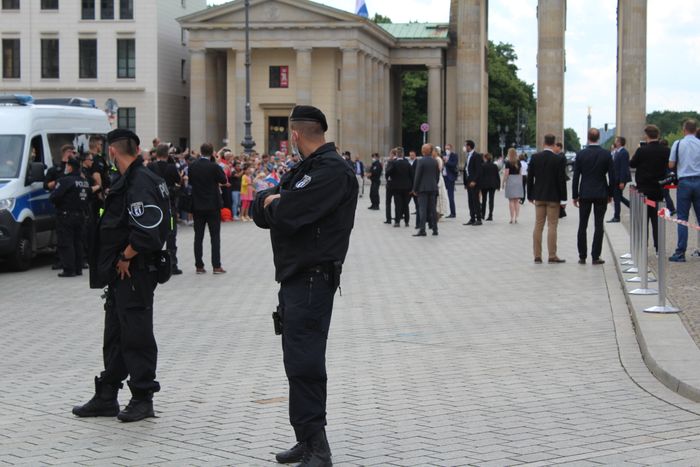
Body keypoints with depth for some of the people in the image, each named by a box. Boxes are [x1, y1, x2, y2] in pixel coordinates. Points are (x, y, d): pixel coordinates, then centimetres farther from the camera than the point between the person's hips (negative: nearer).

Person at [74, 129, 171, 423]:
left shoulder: (140, 183, -18)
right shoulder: (130, 180, 13)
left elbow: (146, 231, -28)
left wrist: (125, 258, -17)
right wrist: (121, 260, 11)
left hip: (135, 273, -10)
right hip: (123, 274, 10)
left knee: (137, 336, -1)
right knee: (114, 335, 15)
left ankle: (143, 398, 10)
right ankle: (106, 398, 23)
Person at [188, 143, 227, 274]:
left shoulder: (193, 167, -2)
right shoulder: (214, 167, -13)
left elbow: (190, 181, 9)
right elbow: (224, 180, 0)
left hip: (197, 206, 3)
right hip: (213, 205, -3)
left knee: (198, 236, 7)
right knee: (215, 236, 3)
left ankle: (199, 266, 7)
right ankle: (216, 266, 0)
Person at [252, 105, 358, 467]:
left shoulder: (332, 171, -14)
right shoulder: (304, 169, 19)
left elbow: (284, 214, -23)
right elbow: (260, 211, 13)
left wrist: (273, 204, -1)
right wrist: (271, 201, -8)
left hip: (313, 280, -10)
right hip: (294, 277, 10)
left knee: (304, 364, -11)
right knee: (298, 361, 14)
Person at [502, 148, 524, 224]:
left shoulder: (508, 163, -8)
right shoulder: (519, 162, 6)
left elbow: (506, 174, -10)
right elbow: (520, 173, 9)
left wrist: (503, 182, -3)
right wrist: (521, 182, 15)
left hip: (510, 180, -4)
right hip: (518, 180, 4)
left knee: (511, 200, 0)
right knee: (517, 201, 7)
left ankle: (512, 218, -2)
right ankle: (516, 218, 6)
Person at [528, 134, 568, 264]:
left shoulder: (535, 158, -1)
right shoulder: (559, 160, -11)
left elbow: (530, 177, 3)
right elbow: (562, 180, -11)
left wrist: (530, 195, 11)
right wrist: (563, 199, -5)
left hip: (539, 197, 3)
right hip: (553, 197, -3)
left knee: (538, 226, 7)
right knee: (552, 226, 1)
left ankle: (537, 256, 8)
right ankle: (552, 256, 1)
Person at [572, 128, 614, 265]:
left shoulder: (580, 154, -4)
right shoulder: (606, 154, -3)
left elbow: (576, 176, -2)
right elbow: (612, 176, -2)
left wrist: (575, 195, 5)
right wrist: (610, 194, 10)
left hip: (585, 194, 0)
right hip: (601, 194, 0)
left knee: (582, 226, 7)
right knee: (599, 226, 3)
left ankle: (582, 256, 7)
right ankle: (595, 257, 1)